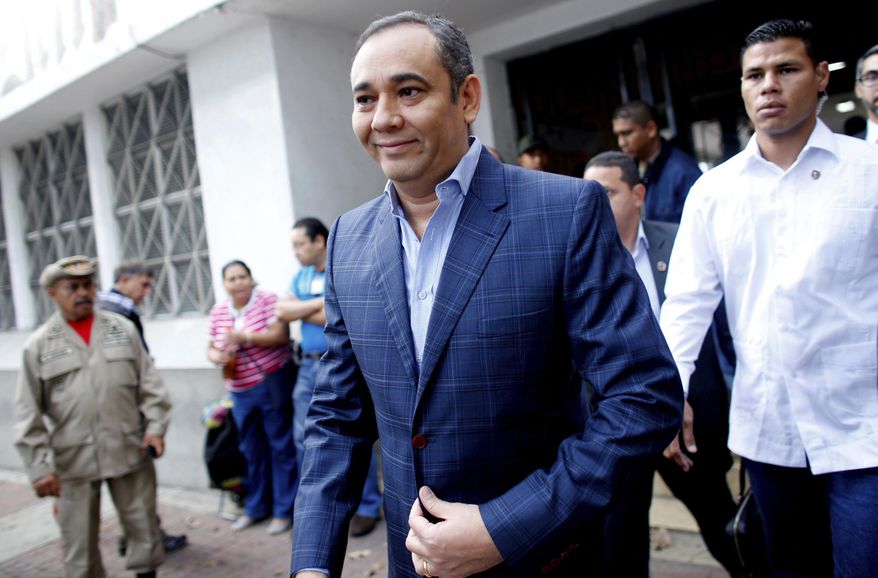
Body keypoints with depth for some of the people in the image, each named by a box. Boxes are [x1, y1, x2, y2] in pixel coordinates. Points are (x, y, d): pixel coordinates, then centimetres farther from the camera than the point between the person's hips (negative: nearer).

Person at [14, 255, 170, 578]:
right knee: (79, 543, 7)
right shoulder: (39, 345, 1)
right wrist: (39, 466, -5)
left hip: (130, 452, 1)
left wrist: (155, 426, -4)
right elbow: (29, 415, 1)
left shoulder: (123, 329, 5)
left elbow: (149, 384, 7)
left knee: (144, 530, 10)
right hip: (73, 461, -1)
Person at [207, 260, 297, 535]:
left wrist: (245, 337, -26)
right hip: (240, 390, 5)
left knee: (281, 447, 1)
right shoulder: (218, 311, 8)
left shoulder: (268, 301, -8)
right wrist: (217, 356, -8)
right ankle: (256, 507, 28)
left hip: (273, 385, -5)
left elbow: (280, 335, -17)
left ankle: (284, 510, 12)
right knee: (251, 450, 14)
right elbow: (211, 348, 14)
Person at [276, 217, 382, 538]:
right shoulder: (301, 277, 13)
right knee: (304, 440, 10)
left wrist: (300, 310, -8)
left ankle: (367, 508, 13)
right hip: (309, 366, 7)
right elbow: (283, 312, 0)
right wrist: (320, 302, -11)